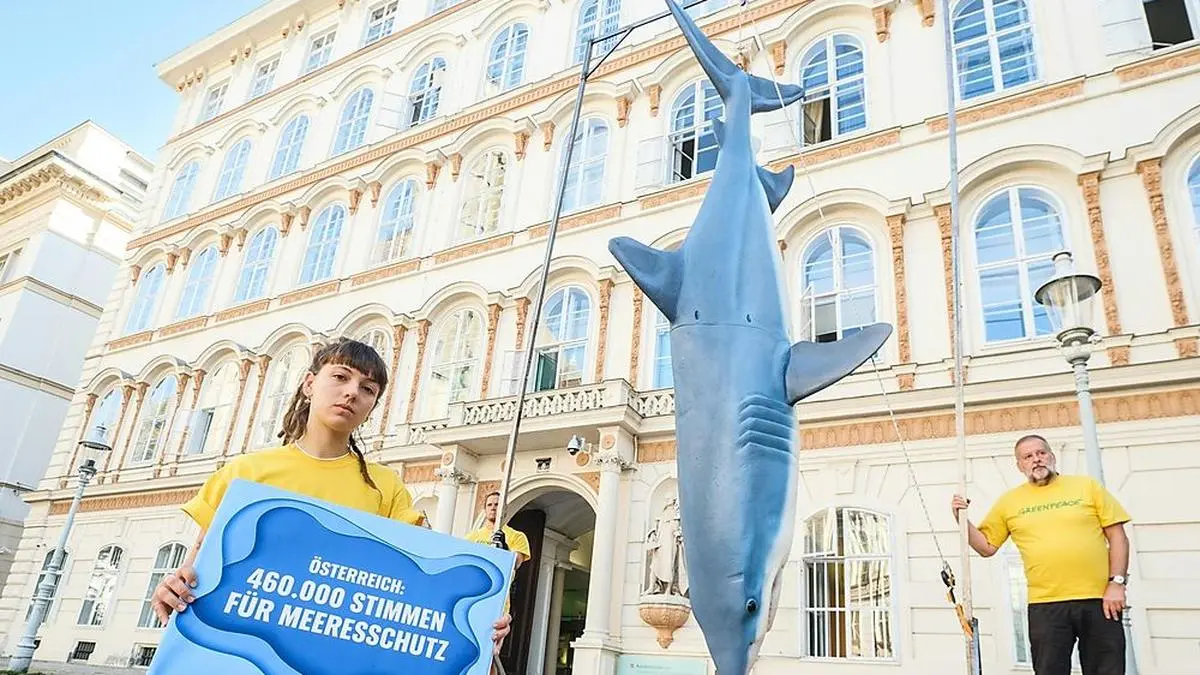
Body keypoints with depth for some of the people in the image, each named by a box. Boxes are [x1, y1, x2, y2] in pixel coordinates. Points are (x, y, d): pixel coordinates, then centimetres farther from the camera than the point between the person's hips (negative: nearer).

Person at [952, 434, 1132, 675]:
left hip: (1099, 601, 0)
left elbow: (1117, 537, 4)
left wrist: (1116, 583, -5)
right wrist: (963, 520, -4)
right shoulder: (1009, 501, 7)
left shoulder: (1087, 486, 6)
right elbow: (986, 547, 10)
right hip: (1045, 606, 0)